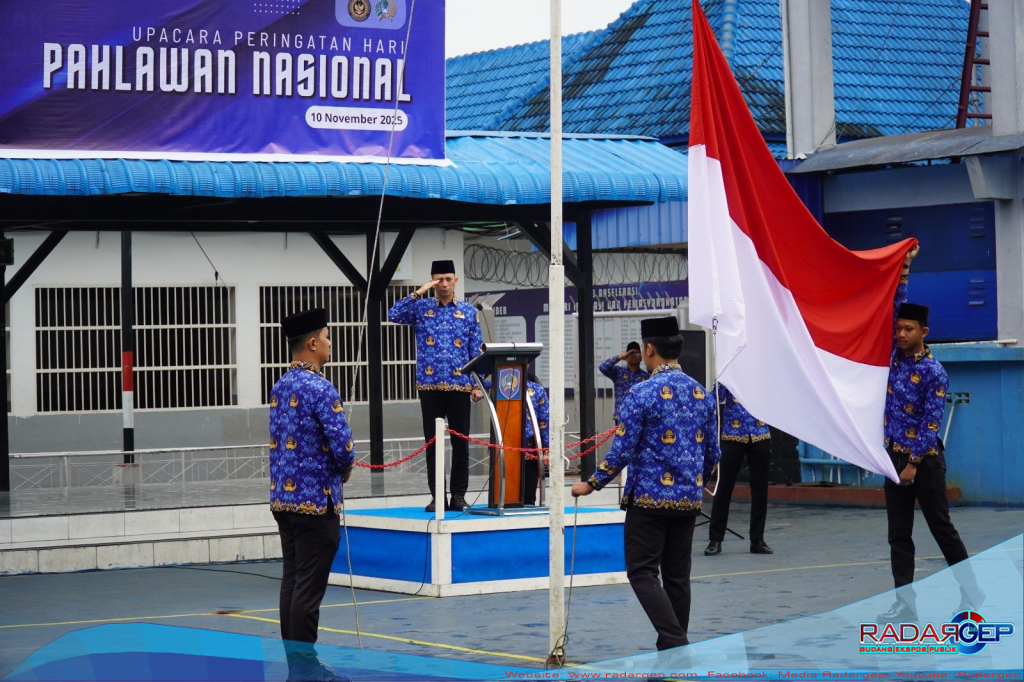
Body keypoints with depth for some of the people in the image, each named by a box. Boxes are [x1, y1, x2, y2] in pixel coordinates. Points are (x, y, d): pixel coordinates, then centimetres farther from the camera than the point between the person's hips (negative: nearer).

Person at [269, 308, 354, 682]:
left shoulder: (280, 387, 11)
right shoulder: (321, 389, -16)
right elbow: (342, 445, -20)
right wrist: (345, 469, 3)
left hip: (283, 496, 8)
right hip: (316, 500, -8)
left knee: (291, 581, 11)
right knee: (309, 588, -4)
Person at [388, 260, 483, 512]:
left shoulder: (469, 311, 7)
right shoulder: (421, 308, 7)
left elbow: (476, 351, 6)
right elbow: (394, 315, -9)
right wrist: (418, 293, -10)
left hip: (460, 385, 0)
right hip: (430, 386, 0)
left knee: (460, 443, 3)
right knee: (433, 443, 3)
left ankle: (458, 495, 10)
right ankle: (437, 496, 8)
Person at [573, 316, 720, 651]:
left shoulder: (641, 394, -12)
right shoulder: (702, 394, 7)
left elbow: (622, 451, -13)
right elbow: (712, 453, 12)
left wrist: (592, 484, 0)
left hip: (649, 498, -6)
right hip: (689, 499, 6)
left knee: (642, 572, -1)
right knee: (677, 576, 12)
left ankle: (674, 640, -15)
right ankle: (677, 648, 16)